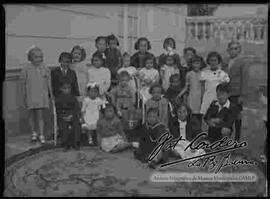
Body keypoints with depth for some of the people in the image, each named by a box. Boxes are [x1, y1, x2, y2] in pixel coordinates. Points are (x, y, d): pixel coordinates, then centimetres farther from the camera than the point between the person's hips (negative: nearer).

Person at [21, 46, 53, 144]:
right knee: (32, 115, 12)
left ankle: (41, 135, 5)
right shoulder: (26, 68, -4)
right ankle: (33, 133, 28)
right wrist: (24, 96, 1)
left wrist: (51, 93, 8)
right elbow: (23, 83, 1)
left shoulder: (44, 67, 0)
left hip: (42, 95, 0)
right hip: (31, 95, 0)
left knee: (40, 115, -1)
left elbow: (48, 81, 7)